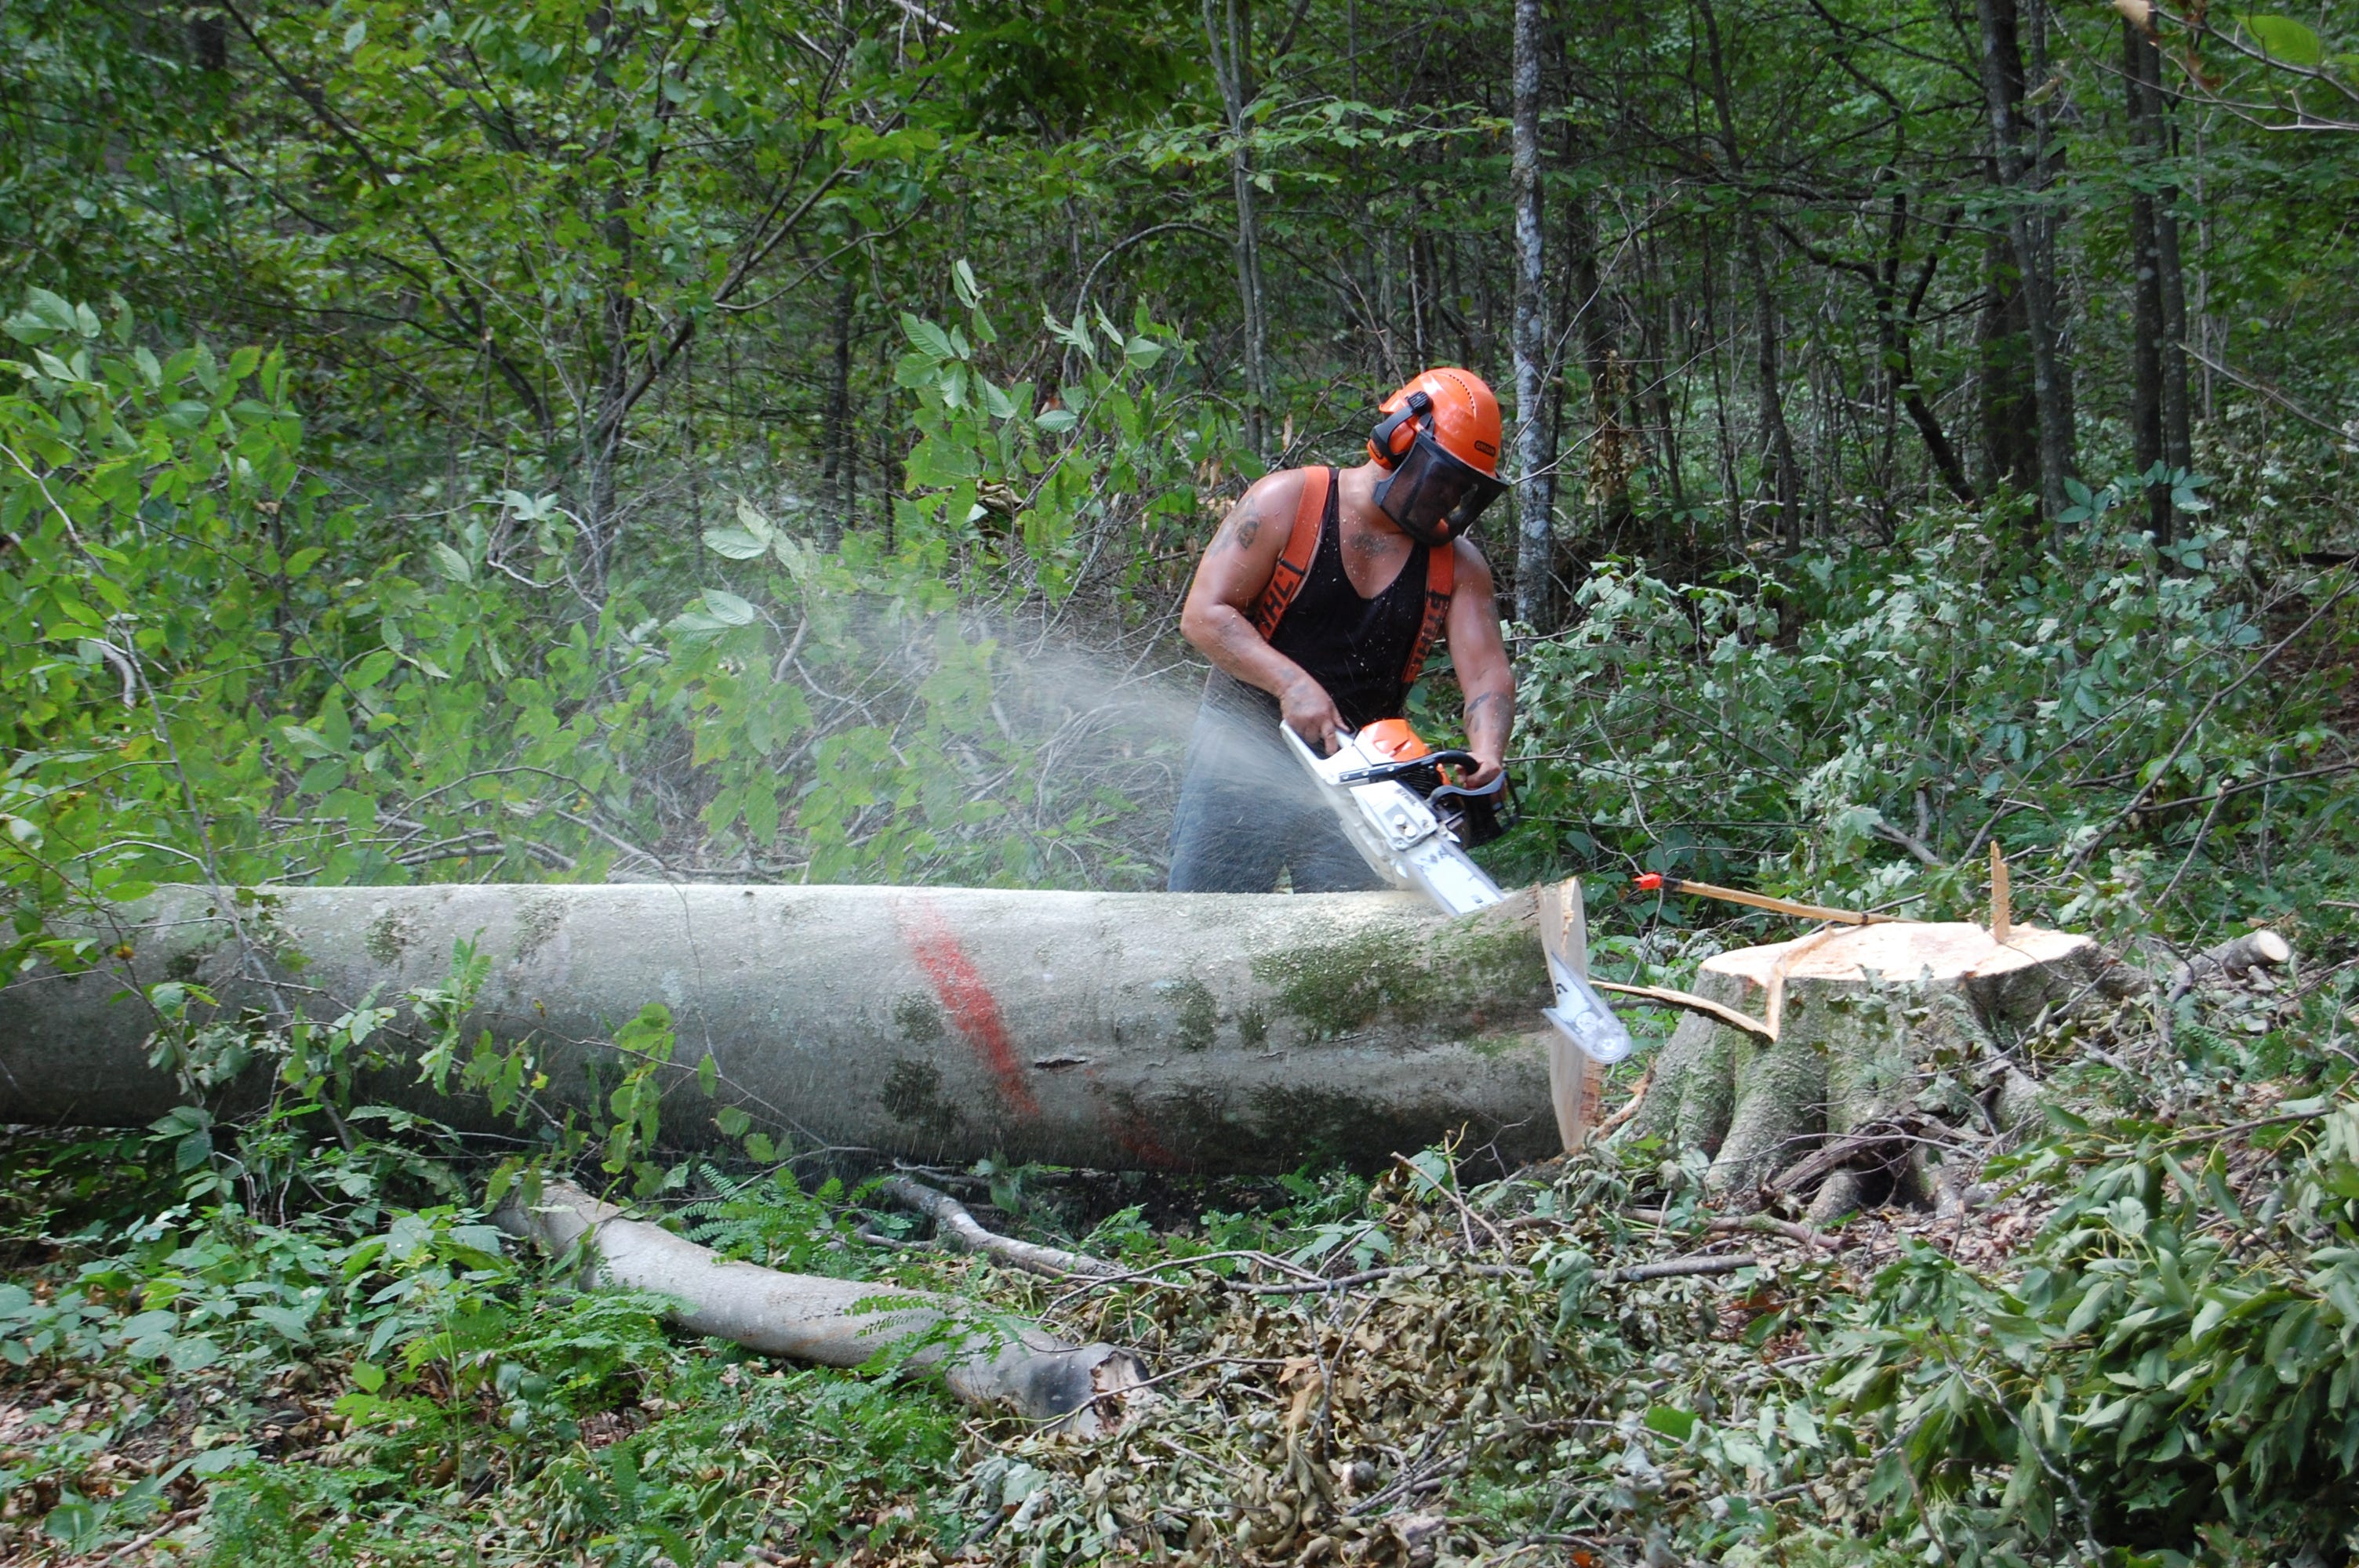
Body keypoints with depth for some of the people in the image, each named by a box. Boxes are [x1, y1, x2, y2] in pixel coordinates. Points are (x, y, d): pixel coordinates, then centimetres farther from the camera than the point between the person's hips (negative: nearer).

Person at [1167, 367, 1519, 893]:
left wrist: (1487, 759, -27)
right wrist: (1293, 684, -24)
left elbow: (1487, 675, -5)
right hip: (1245, 749, -3)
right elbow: (1205, 615, -11)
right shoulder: (1286, 501, -6)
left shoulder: (1458, 565, 3)